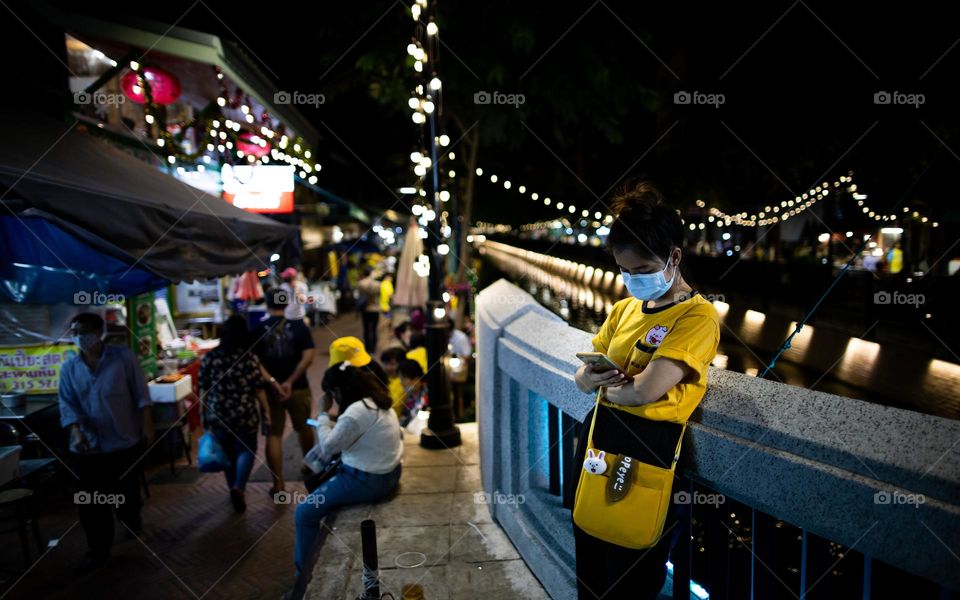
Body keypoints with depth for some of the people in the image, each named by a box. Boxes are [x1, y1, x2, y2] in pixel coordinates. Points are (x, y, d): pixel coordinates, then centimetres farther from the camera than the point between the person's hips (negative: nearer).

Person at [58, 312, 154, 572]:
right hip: (88, 448, 2)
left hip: (125, 442, -2)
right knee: (90, 502, 4)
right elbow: (67, 404, -2)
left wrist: (147, 426, -9)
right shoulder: (68, 368, 2)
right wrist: (76, 431, -19)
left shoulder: (123, 357, -6)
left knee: (126, 496, 14)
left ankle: (132, 529, 40)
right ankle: (98, 550, 18)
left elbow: (141, 394, -5)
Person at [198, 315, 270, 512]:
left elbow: (203, 390, 1)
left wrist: (204, 415, 12)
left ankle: (233, 488, 31)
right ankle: (238, 487, -5)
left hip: (217, 415, 2)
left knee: (226, 452, 18)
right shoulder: (250, 358, -9)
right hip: (245, 415, -2)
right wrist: (266, 411, 3)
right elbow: (259, 389, -7)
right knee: (246, 450, 13)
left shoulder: (209, 357, -3)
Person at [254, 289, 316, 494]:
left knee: (273, 435, 7)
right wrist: (290, 381, -12)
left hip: (270, 389, 0)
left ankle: (278, 484, 7)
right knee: (304, 429, 20)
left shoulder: (258, 329, -2)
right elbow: (308, 356, -13)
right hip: (298, 388, 0)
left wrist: (272, 382, -15)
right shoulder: (298, 325, -4)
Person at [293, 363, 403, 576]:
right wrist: (332, 422, 2)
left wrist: (325, 418, -5)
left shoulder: (357, 412, -27)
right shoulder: (376, 401, 3)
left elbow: (327, 448, -17)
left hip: (367, 481, -10)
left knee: (304, 513, 0)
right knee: (320, 484, 28)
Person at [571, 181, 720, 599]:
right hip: (598, 432, 7)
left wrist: (605, 384, -4)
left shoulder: (698, 316, -14)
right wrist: (592, 375, -12)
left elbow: (645, 391, -24)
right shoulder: (624, 309, 8)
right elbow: (583, 376, 10)